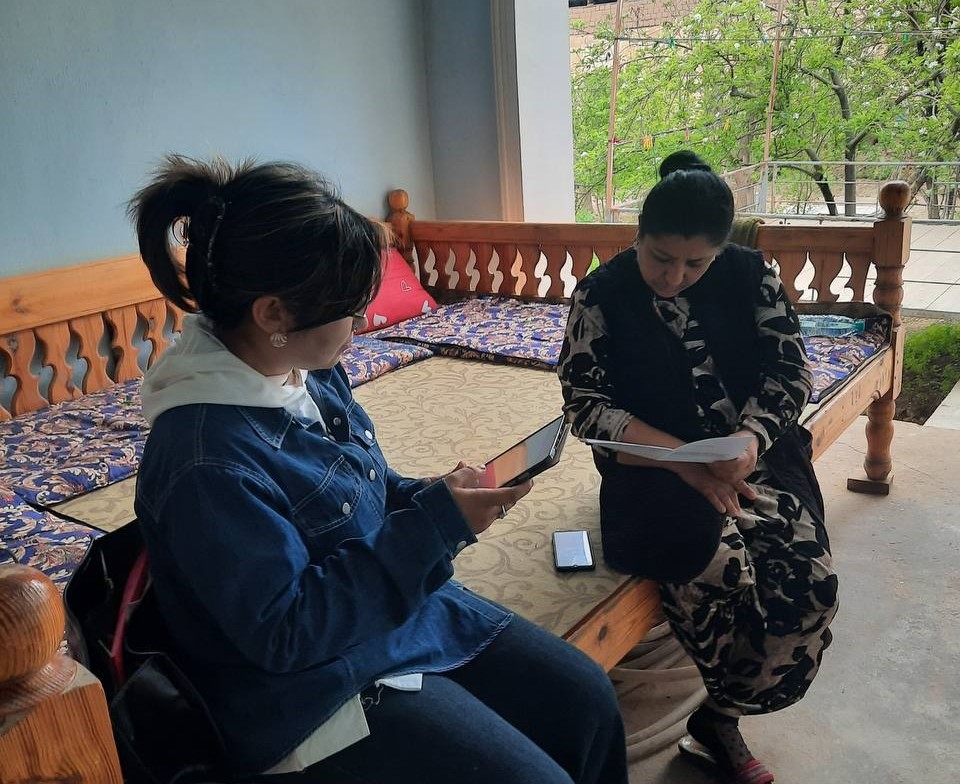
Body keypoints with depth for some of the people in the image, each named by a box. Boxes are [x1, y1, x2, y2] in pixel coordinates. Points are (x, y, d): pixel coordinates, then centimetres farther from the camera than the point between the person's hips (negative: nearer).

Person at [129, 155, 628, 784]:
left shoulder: (316, 371, -3)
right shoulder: (208, 455, -29)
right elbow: (282, 632, -24)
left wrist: (438, 497, -9)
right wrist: (435, 524, -27)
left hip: (405, 610, 8)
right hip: (316, 689, -8)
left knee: (588, 699, 7)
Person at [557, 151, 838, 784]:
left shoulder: (749, 274, 2)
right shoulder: (601, 295, -5)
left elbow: (792, 366, 2)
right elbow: (587, 405, -8)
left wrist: (751, 436, -20)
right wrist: (685, 460, -20)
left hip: (754, 451, 3)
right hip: (654, 462, -2)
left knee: (810, 577, -23)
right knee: (719, 560, -32)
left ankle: (719, 720, 1)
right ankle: (725, 729, -1)